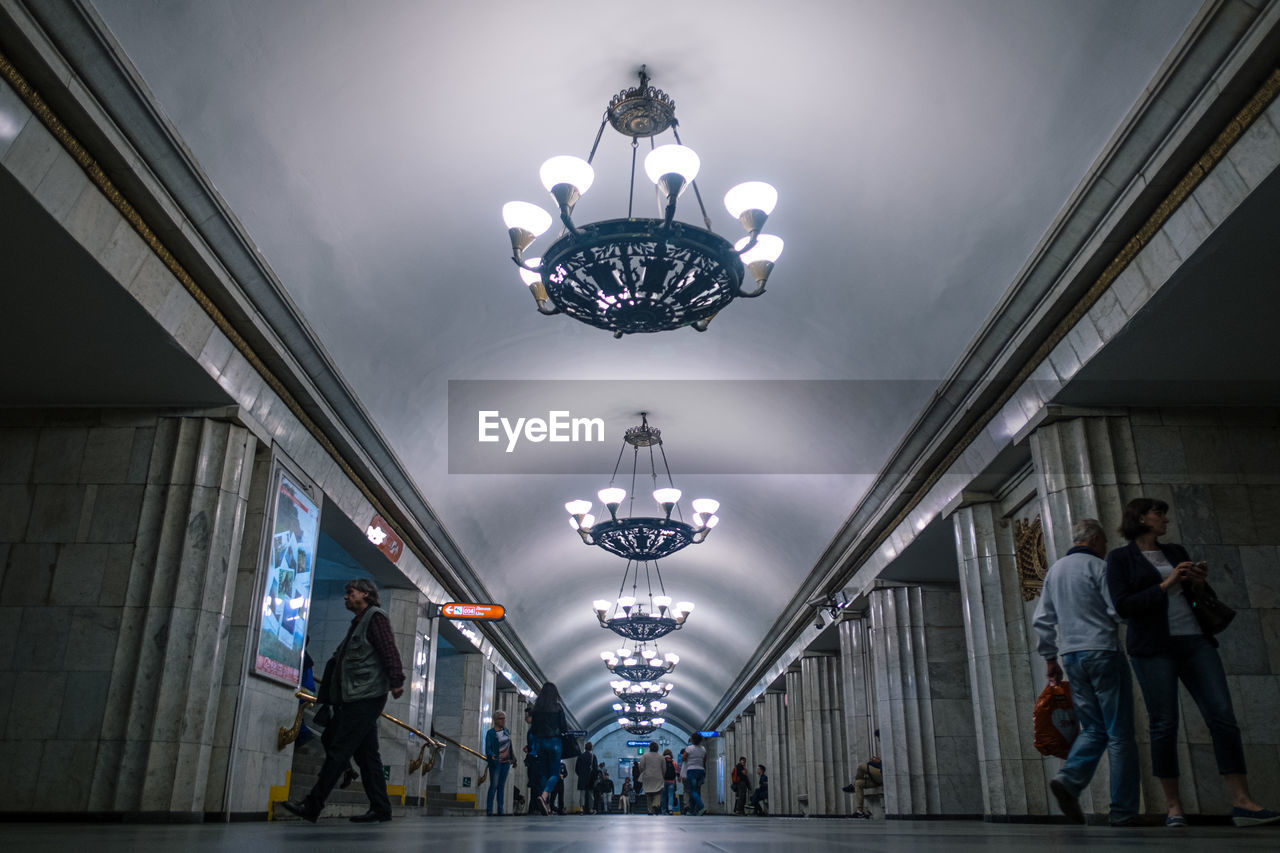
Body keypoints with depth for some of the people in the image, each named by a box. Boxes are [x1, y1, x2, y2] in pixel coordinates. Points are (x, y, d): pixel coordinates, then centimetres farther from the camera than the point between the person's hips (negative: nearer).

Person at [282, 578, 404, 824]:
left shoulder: (375, 617, -4)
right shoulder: (358, 622, 25)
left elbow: (389, 650, -16)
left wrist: (396, 681, -24)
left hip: (366, 698, -10)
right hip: (354, 698, 10)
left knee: (338, 751, -9)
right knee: (366, 755, 7)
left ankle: (312, 806, -7)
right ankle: (380, 808, 8)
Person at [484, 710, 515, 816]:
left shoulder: (506, 731, 11)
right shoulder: (490, 733, -7)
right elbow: (488, 748, -16)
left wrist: (512, 758, 22)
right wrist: (491, 755, -34)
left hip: (506, 761, 6)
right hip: (495, 762, -6)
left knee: (502, 785, 7)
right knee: (494, 785, -10)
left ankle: (500, 810, 10)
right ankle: (489, 810, -7)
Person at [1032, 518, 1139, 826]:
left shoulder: (1054, 570, 16)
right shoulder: (1097, 566, -5)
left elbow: (1043, 620, 15)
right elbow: (1119, 611, -12)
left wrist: (1050, 657, 20)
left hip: (1071, 655, 6)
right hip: (1102, 651, -6)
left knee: (1093, 728, 10)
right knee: (1120, 733, 0)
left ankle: (1069, 779, -12)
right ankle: (1123, 810, 0)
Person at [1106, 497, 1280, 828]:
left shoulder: (1176, 552, 18)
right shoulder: (1120, 558, 3)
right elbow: (1123, 606, -8)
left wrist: (1198, 583, 2)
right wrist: (1165, 585, -13)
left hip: (1195, 641, 5)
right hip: (1153, 648, -5)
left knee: (1223, 716, -7)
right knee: (1164, 724, -4)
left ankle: (1242, 803, -6)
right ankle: (1173, 806, 5)